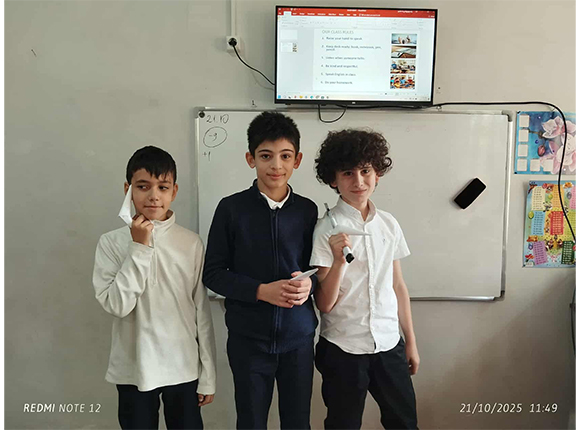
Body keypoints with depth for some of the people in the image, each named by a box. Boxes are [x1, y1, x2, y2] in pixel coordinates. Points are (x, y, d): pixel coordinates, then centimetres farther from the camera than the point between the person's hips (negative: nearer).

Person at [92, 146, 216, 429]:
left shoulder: (191, 243, -6)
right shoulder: (112, 242, -7)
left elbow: (202, 311, -1)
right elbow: (116, 305, -16)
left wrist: (208, 375, 2)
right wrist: (140, 247, -19)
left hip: (183, 369, 1)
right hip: (133, 370, 0)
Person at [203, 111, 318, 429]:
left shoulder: (308, 210, 0)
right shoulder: (232, 208, -8)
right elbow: (213, 274, -5)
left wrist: (309, 284, -12)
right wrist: (262, 290, -17)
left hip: (298, 337, 2)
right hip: (248, 338, -2)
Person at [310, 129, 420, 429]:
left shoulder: (389, 224, 2)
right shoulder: (327, 229, -12)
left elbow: (398, 285, 10)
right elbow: (324, 304, -12)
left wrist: (411, 341, 13)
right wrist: (338, 260, -27)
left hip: (389, 344, 4)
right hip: (343, 348, -4)